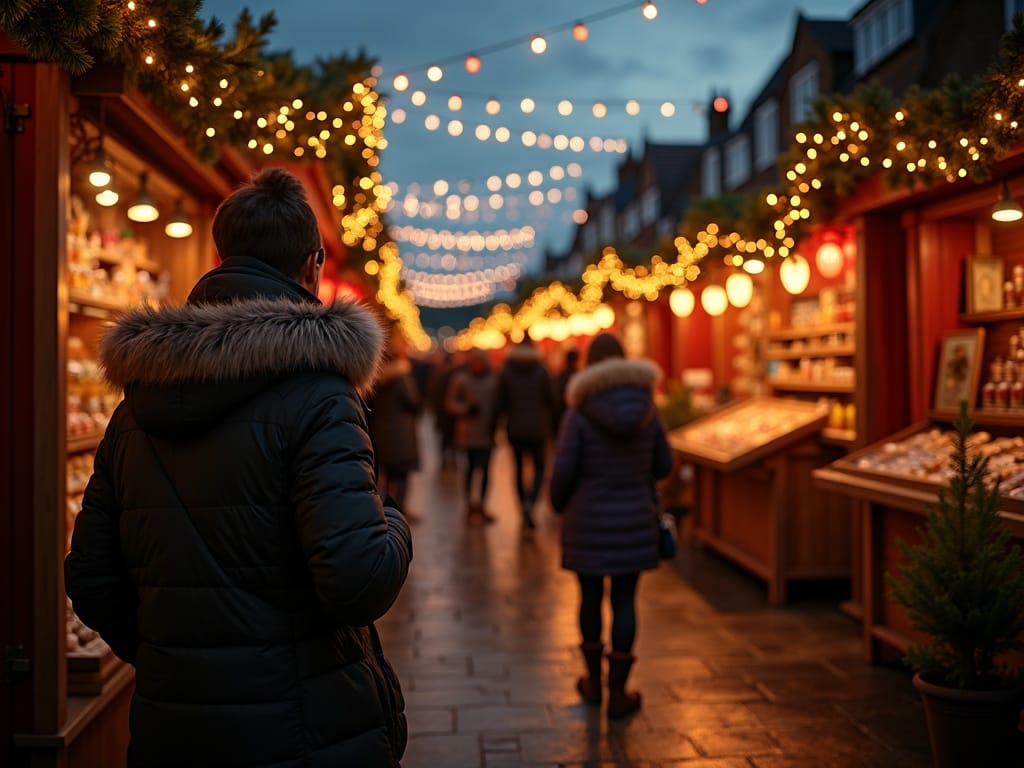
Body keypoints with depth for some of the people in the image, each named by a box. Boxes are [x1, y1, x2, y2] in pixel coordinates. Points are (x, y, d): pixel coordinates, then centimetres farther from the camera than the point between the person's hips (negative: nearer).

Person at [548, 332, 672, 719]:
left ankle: (594, 682, 30)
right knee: (625, 602, 8)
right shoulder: (647, 408, -2)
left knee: (591, 597, 14)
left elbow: (563, 470, -11)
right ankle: (618, 693, 14)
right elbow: (663, 465, 5)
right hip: (635, 521, 2)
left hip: (588, 522, -2)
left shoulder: (579, 413, -12)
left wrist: (558, 504, 9)